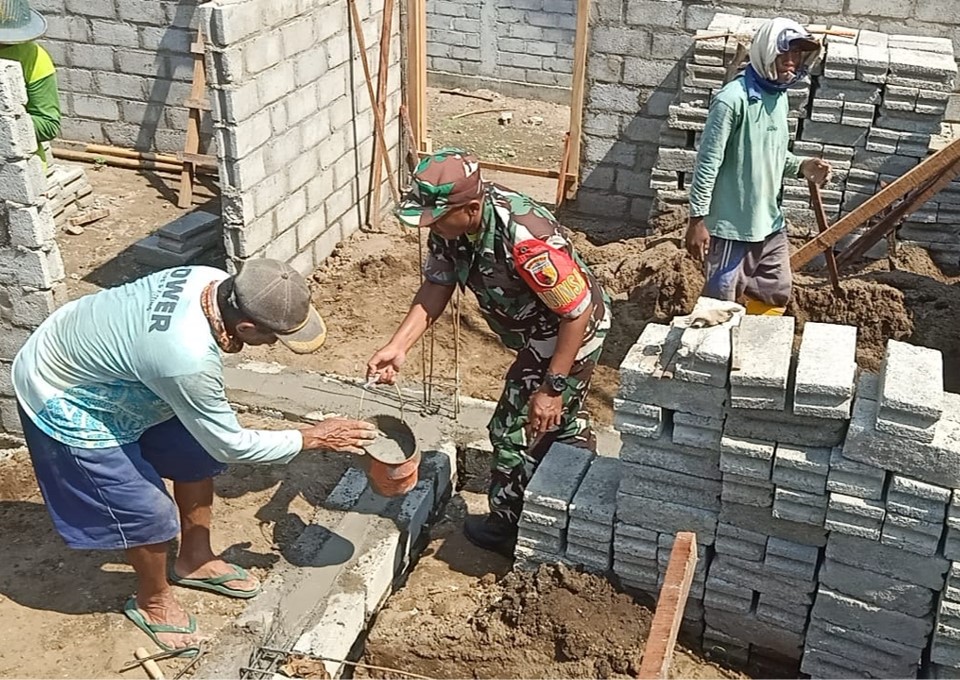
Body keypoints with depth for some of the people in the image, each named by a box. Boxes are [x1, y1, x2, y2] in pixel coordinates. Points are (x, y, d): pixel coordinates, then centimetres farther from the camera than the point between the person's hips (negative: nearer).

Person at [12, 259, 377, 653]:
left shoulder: (212, 280, -19)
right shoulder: (189, 360, -42)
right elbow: (230, 445, -25)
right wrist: (313, 438, -17)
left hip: (97, 365, 8)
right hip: (63, 402, -8)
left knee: (196, 453, 13)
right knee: (147, 511, -1)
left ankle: (195, 559, 35)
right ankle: (152, 601, 27)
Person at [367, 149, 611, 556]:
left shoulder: (525, 239, -39)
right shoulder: (449, 225, -16)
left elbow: (579, 312, -31)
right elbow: (436, 287, -9)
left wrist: (553, 387, -28)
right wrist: (397, 346, -21)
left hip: (571, 334, -9)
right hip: (540, 332, 9)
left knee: (516, 430, 3)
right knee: (560, 421, 27)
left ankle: (508, 528, 25)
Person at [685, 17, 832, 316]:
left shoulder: (779, 96, 6)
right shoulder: (733, 98, -20)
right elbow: (708, 162, -19)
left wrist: (802, 167, -2)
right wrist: (698, 219, -18)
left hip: (770, 223, 8)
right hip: (731, 226, -8)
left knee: (776, 293, 19)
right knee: (722, 303, 4)